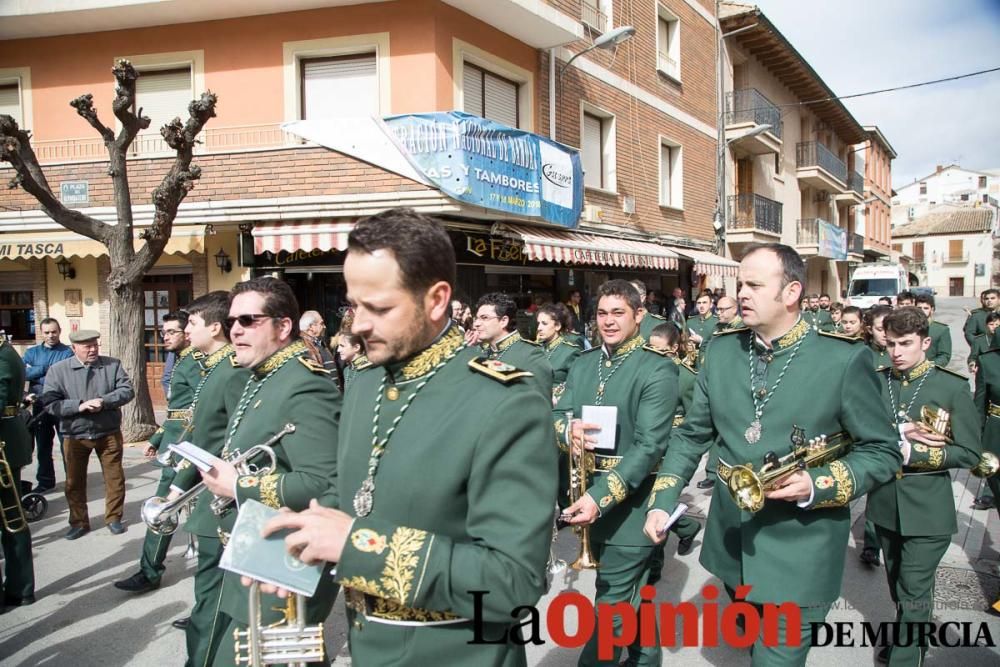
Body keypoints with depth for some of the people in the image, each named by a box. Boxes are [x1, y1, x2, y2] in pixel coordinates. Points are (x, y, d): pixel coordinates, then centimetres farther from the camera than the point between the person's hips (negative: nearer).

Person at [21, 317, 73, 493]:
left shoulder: (67, 352, -2)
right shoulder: (31, 352, 11)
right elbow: (24, 373, -4)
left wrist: (35, 373, -11)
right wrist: (45, 369, -16)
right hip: (40, 406, 4)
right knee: (42, 445, 14)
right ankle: (45, 480, 26)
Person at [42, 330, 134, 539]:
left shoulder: (113, 365, -2)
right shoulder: (58, 370, -5)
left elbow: (127, 390, -9)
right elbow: (50, 403, -11)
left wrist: (104, 401, -24)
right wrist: (79, 405, -25)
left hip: (109, 434, 0)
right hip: (74, 436, 0)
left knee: (115, 478, 8)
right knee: (74, 482, 11)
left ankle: (113, 518, 25)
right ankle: (79, 522, 27)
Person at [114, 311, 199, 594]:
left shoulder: (195, 363, -13)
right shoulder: (180, 362, 17)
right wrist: (157, 439, 22)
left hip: (183, 443, -10)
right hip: (174, 441, 10)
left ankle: (150, 573, 2)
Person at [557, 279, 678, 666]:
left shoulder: (658, 370, -12)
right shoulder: (584, 363, 8)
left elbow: (649, 445, -20)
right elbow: (556, 415, 6)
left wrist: (601, 498, -28)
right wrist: (568, 429, -19)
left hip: (629, 506, -6)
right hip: (587, 497, 7)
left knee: (611, 606, 0)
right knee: (630, 597, 23)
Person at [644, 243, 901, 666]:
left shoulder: (845, 360, -13)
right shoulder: (722, 351, 1)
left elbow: (883, 451, -6)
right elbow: (691, 435, 8)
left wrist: (819, 485, -22)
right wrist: (662, 501, -2)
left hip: (799, 553, -5)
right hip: (731, 543, 5)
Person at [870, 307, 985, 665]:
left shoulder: (953, 387, -7)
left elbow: (969, 453, -9)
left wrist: (911, 453, -19)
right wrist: (897, 434, -20)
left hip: (927, 510, -4)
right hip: (885, 504, 4)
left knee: (915, 592, -1)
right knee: (898, 585, 20)